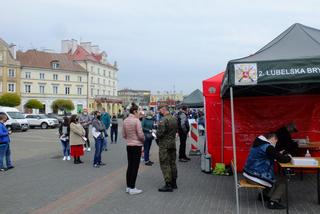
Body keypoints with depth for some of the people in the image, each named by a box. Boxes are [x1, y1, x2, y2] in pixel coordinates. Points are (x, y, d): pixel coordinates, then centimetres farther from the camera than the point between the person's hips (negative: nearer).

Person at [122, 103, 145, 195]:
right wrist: (143, 140, 4)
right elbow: (140, 134, -16)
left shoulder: (125, 121, 5)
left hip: (129, 145, 7)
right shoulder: (136, 120, -16)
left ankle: (128, 187, 22)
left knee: (130, 166, 15)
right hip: (137, 145, -7)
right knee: (135, 167, 1)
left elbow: (123, 135, 10)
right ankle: (132, 188, 5)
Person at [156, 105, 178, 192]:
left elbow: (160, 133, -20)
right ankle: (174, 183, 24)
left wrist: (157, 136, 0)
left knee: (165, 164, -2)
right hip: (173, 143, 8)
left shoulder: (163, 120, -19)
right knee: (172, 163, 15)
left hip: (164, 145, -8)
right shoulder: (175, 119, 8)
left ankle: (168, 185, -1)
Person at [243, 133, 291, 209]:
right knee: (282, 181, 8)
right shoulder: (268, 147, -16)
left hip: (248, 174, 9)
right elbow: (282, 159, -12)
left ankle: (265, 195, 33)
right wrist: (288, 157, 10)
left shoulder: (259, 144, 12)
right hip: (256, 177, -9)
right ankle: (273, 202, 6)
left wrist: (278, 154, 15)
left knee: (273, 178, 28)